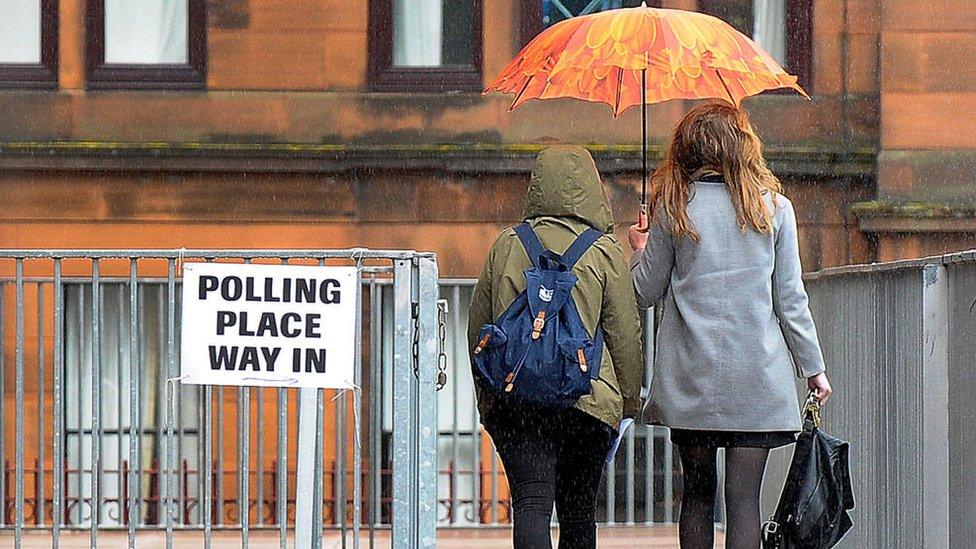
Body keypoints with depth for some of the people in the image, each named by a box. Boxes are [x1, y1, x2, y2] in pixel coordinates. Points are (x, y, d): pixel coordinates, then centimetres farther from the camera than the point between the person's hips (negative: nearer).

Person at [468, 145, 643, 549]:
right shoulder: (604, 251, 0)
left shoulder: (506, 246, 6)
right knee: (578, 511, 12)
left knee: (531, 504, -9)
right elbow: (625, 333, 2)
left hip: (515, 397, 0)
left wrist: (485, 394, 24)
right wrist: (630, 398, 14)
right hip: (588, 400, 0)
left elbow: (478, 324, 13)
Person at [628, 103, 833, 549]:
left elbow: (646, 292, 6)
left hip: (690, 376, 1)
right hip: (757, 378, -1)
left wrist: (640, 249, 26)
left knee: (697, 492, 12)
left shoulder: (673, 208, 0)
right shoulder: (773, 208, 0)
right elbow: (790, 300, 1)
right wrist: (813, 367, 11)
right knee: (743, 497, -2)